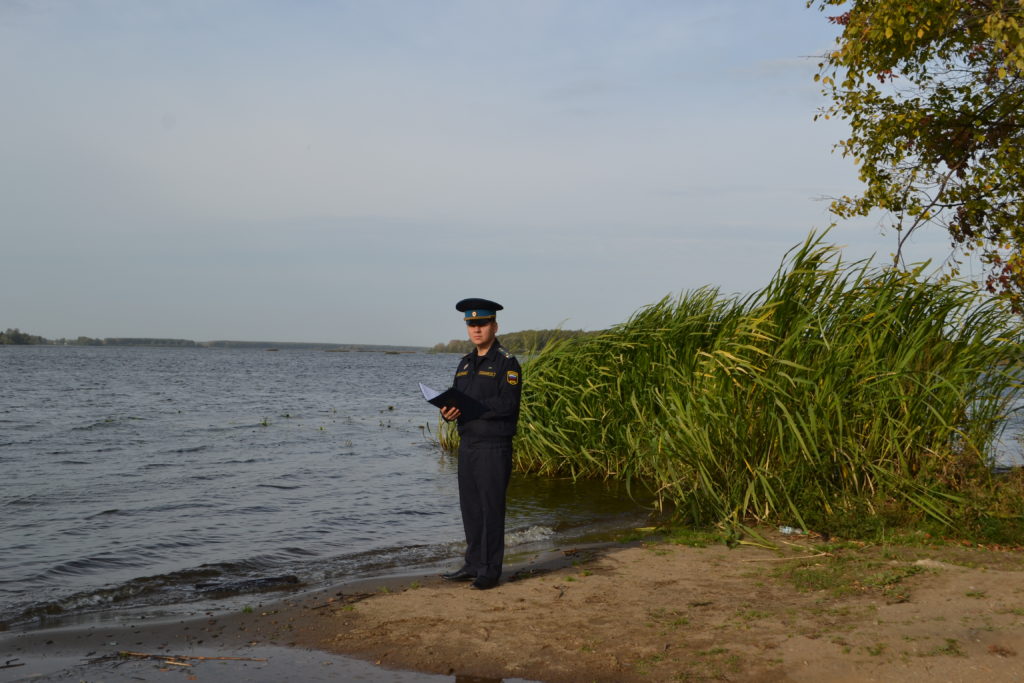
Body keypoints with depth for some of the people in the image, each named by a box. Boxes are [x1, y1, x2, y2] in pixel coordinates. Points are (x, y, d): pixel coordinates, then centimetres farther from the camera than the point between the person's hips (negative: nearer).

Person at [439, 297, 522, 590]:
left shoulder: (506, 363, -8)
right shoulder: (465, 363, 15)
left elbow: (507, 404, -18)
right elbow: (455, 399, 14)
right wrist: (448, 411, -10)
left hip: (494, 447, -7)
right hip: (467, 444, 7)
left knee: (492, 508, -2)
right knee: (470, 507, 11)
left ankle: (491, 570, 5)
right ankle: (473, 565, 21)